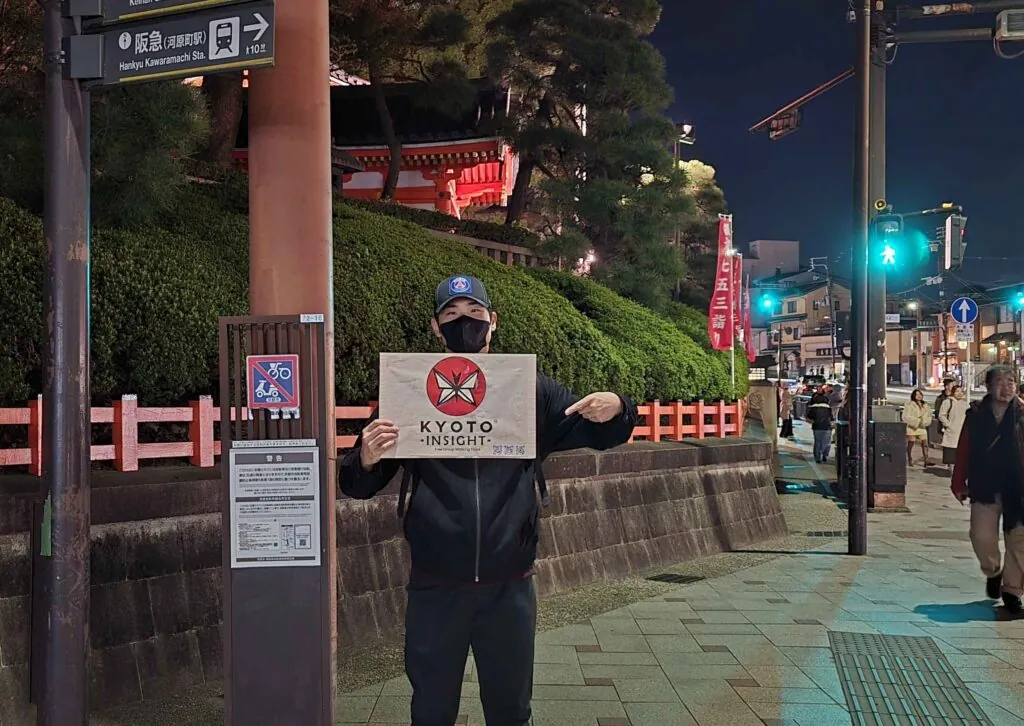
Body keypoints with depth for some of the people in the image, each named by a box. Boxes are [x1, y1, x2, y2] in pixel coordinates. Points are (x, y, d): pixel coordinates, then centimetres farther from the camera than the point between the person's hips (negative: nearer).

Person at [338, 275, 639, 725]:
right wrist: (366, 459, -25)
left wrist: (615, 409, -16)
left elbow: (600, 434, 9)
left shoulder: (530, 390, 1)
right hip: (436, 589, 0)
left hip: (509, 587, 1)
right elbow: (356, 485, 0)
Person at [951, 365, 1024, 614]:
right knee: (982, 536, -3)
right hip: (985, 488, 0)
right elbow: (963, 451, 2)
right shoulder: (976, 415, 0)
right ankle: (993, 572, 28)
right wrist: (959, 484, 2)